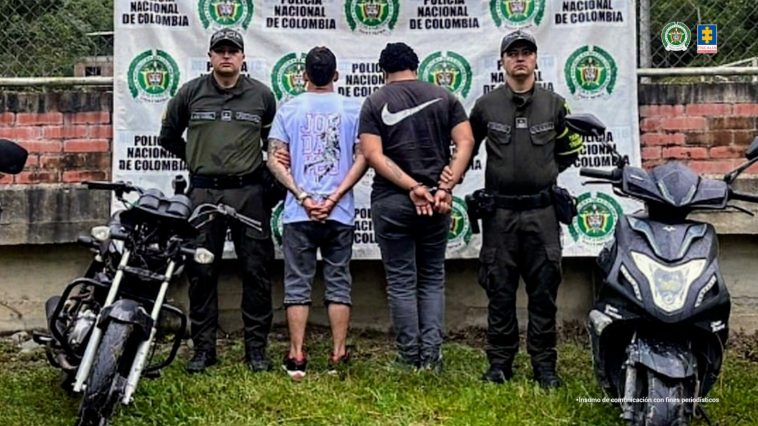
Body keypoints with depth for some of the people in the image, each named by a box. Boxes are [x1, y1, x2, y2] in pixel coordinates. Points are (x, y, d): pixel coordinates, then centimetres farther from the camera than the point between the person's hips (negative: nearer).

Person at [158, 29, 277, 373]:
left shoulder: (261, 95, 5)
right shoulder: (190, 93, 6)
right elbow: (168, 136, 18)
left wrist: (267, 167, 8)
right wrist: (195, 159, 14)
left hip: (248, 193, 0)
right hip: (203, 193, 0)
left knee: (256, 271, 2)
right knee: (201, 273, 3)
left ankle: (256, 347, 11)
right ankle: (203, 347, 14)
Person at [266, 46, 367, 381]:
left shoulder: (289, 109, 3)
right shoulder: (353, 109, 3)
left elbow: (275, 160, -3)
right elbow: (362, 158, -4)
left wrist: (303, 197, -7)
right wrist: (335, 197, -8)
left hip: (298, 214, 0)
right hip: (340, 214, 1)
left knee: (298, 285, 5)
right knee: (339, 284, 8)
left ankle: (296, 357, 6)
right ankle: (338, 357, 9)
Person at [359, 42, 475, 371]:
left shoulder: (375, 103, 1)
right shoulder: (443, 97, 6)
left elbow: (373, 155, -10)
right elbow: (465, 142, -4)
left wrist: (412, 187, -13)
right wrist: (446, 187, -10)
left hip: (391, 202, -2)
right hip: (436, 202, 2)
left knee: (401, 282, 5)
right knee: (432, 279, 12)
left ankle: (410, 359, 9)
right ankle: (432, 357, 7)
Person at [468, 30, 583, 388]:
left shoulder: (554, 104, 6)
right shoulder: (486, 105, 3)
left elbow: (570, 148, 20)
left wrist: (549, 172, 11)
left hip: (542, 211, 1)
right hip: (500, 213, -1)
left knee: (544, 291, 3)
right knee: (500, 291, 4)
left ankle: (544, 364, 13)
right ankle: (499, 362, 14)